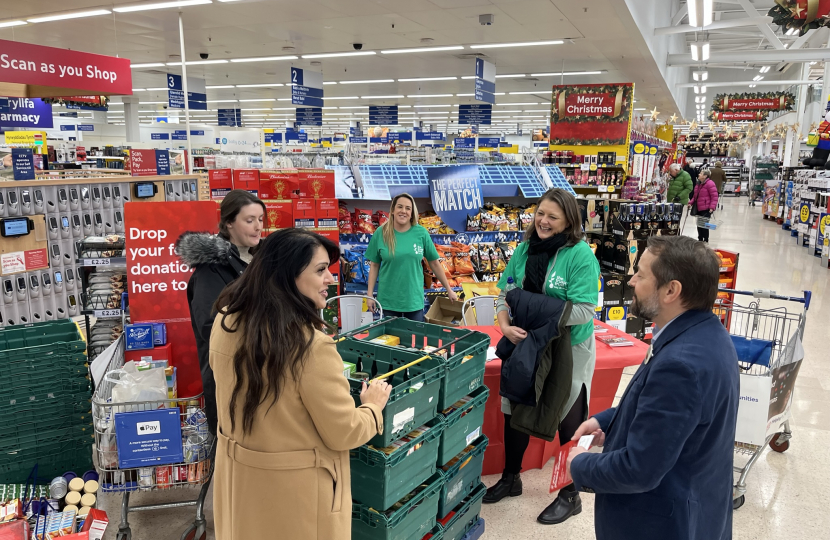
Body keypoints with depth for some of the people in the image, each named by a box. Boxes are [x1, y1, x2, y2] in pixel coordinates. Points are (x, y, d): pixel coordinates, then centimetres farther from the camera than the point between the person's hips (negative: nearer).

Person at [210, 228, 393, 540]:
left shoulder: (225, 322, -9)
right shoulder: (312, 347, -31)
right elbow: (344, 434, -20)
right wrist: (373, 407, -1)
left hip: (237, 472, 6)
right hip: (295, 487, -6)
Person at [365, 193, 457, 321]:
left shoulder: (421, 233, -3)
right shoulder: (380, 233, -3)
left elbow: (434, 263, 3)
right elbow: (374, 265, 2)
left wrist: (449, 290, 7)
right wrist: (370, 295, -1)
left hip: (414, 299, 0)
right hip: (388, 300, 0)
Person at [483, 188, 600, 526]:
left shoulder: (580, 254, -18)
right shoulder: (526, 248, -2)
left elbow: (583, 311, -24)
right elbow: (505, 292, 0)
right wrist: (505, 325, -17)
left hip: (569, 350, -6)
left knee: (569, 422, 10)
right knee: (514, 411, 19)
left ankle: (570, 496, 32)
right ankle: (511, 479, 42)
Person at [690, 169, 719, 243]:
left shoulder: (710, 184, -14)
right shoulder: (698, 184, 14)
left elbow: (714, 197, -16)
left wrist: (712, 207, -23)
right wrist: (691, 203, 7)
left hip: (706, 209, -8)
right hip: (698, 209, 8)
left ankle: (706, 240, 7)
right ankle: (700, 239, 25)